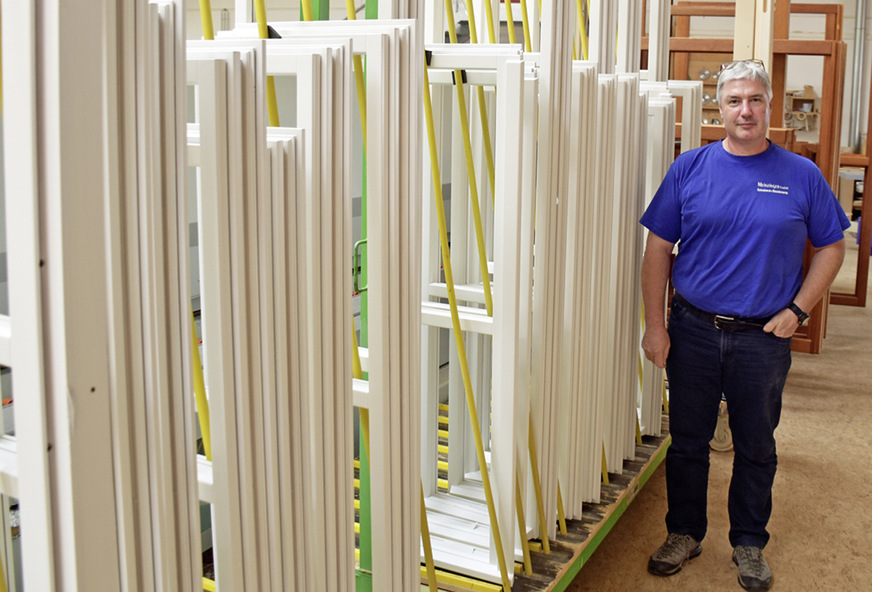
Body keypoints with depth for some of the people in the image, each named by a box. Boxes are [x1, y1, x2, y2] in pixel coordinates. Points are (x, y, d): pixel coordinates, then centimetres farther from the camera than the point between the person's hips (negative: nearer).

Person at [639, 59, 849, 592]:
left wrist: (797, 310, -4)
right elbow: (658, 249, 0)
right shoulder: (691, 168, -1)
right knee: (688, 441, 12)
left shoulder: (802, 175, -1)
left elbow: (832, 247, 7)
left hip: (764, 338, 0)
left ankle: (750, 544, 31)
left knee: (757, 448, 13)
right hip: (693, 332, 0)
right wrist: (655, 326, -5)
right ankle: (684, 533, 31)